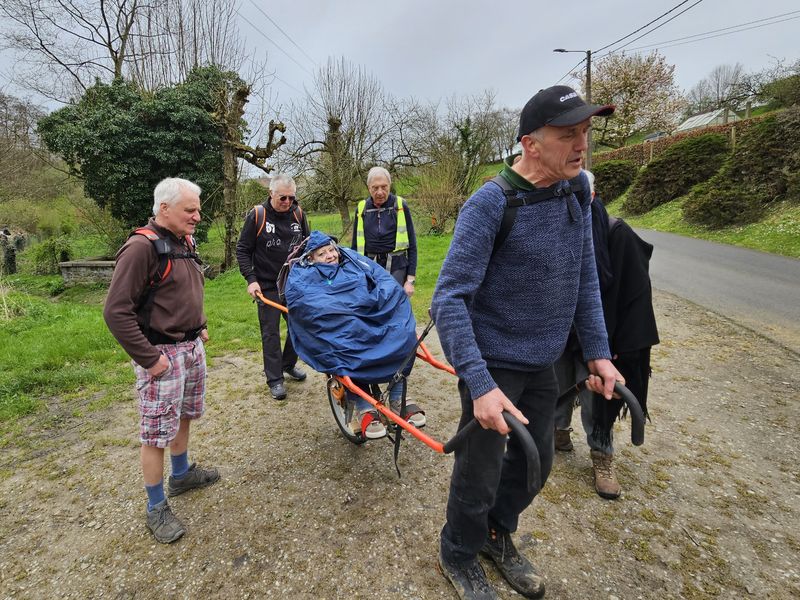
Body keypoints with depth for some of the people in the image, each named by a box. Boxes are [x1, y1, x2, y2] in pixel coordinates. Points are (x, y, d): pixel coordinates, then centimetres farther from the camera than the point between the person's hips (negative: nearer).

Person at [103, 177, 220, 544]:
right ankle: (156, 509, 19)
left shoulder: (185, 242, 8)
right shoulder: (141, 248, -20)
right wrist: (149, 358, -20)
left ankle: (181, 474, 43)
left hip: (192, 346, 9)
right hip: (162, 353, -8)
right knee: (156, 434, 3)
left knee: (184, 416, 22)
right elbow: (116, 311, -21)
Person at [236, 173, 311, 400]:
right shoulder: (257, 215, -9)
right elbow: (242, 249, -4)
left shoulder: (298, 213, 2)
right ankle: (274, 379, 13)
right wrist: (251, 279, -14)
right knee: (271, 332, 2)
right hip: (267, 286, -4)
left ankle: (289, 364, 33)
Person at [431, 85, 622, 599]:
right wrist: (479, 384, -31)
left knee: (536, 462, 21)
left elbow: (585, 277, 8)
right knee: (480, 476, 8)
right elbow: (449, 299, -24)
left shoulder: (577, 190, 1)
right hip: (494, 364, -7)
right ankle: (459, 557, 39)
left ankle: (497, 534, 49)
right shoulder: (491, 204, -21)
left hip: (542, 363, 7)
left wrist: (598, 350, 3)